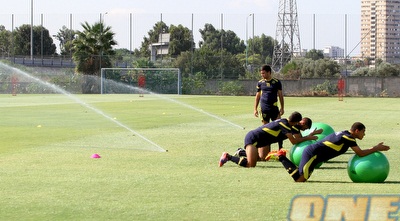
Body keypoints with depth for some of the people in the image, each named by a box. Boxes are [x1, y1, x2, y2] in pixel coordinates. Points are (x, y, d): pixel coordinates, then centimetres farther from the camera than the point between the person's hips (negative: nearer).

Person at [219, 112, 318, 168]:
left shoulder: (284, 121, 12)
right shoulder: (284, 124, -16)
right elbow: (294, 141, -21)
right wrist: (308, 138, -13)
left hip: (252, 136, 10)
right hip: (252, 139, -10)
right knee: (251, 165, -24)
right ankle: (228, 157, -11)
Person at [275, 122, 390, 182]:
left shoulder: (344, 134, 16)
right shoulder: (348, 138, -13)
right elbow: (360, 153, -14)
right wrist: (376, 149, -4)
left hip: (311, 151, 9)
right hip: (312, 154, -9)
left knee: (299, 178, 12)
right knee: (300, 179, -17)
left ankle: (282, 157, 13)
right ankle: (281, 158, -7)